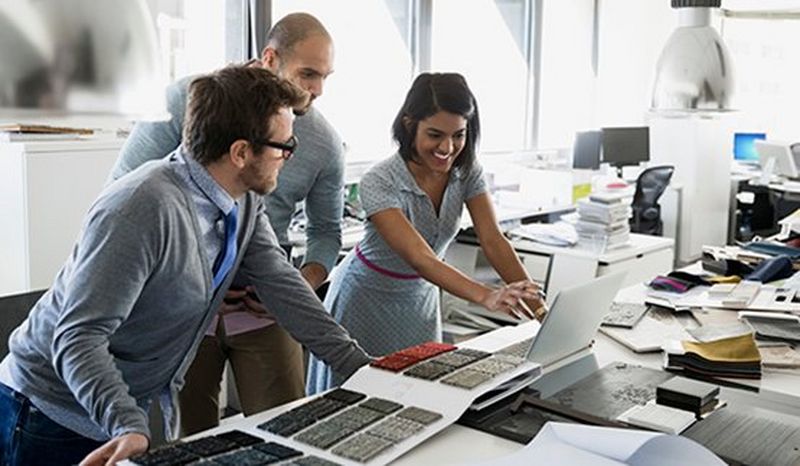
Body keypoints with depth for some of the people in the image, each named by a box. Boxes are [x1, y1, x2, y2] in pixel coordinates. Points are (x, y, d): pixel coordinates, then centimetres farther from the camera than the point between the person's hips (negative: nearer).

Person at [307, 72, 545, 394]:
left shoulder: (467, 172, -11)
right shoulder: (379, 183, -28)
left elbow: (494, 242, -18)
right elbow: (420, 258, -37)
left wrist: (536, 303, -31)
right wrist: (486, 297, -51)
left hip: (420, 300, 5)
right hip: (366, 303, -4)